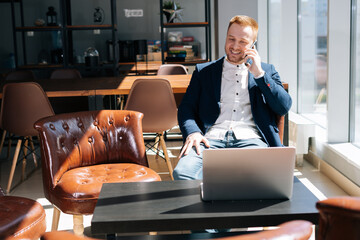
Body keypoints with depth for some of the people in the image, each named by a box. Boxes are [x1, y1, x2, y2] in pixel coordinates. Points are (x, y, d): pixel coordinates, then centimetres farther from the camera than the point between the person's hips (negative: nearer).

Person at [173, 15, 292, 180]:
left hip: (249, 140, 0)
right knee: (182, 172, -32)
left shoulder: (267, 71, 22)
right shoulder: (203, 71, 21)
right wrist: (192, 132, -9)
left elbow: (284, 107, 9)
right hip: (211, 139, 1)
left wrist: (259, 74, 1)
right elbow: (186, 108, 13)